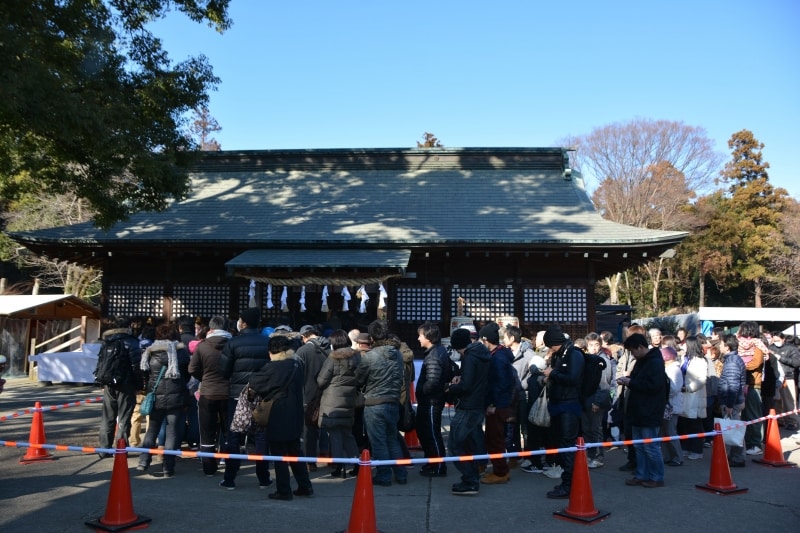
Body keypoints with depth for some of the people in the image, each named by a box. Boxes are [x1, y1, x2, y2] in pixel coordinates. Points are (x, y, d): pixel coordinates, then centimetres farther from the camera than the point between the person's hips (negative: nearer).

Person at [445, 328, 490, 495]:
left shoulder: (469, 357, -17)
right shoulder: (483, 354, 11)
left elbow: (465, 386, -23)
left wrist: (450, 387, -7)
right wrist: (461, 377, 5)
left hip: (467, 408, -10)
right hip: (479, 406, 10)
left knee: (454, 445, -5)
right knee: (472, 444, 16)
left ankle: (470, 483, -7)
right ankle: (472, 479, 20)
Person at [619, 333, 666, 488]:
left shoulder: (655, 362, -16)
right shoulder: (641, 361, 14)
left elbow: (654, 385, -25)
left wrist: (631, 382, -18)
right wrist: (628, 381, 2)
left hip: (650, 413, -9)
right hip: (638, 412, 10)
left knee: (651, 447, -1)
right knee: (639, 446, 14)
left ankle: (656, 477, 11)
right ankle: (641, 475, 22)